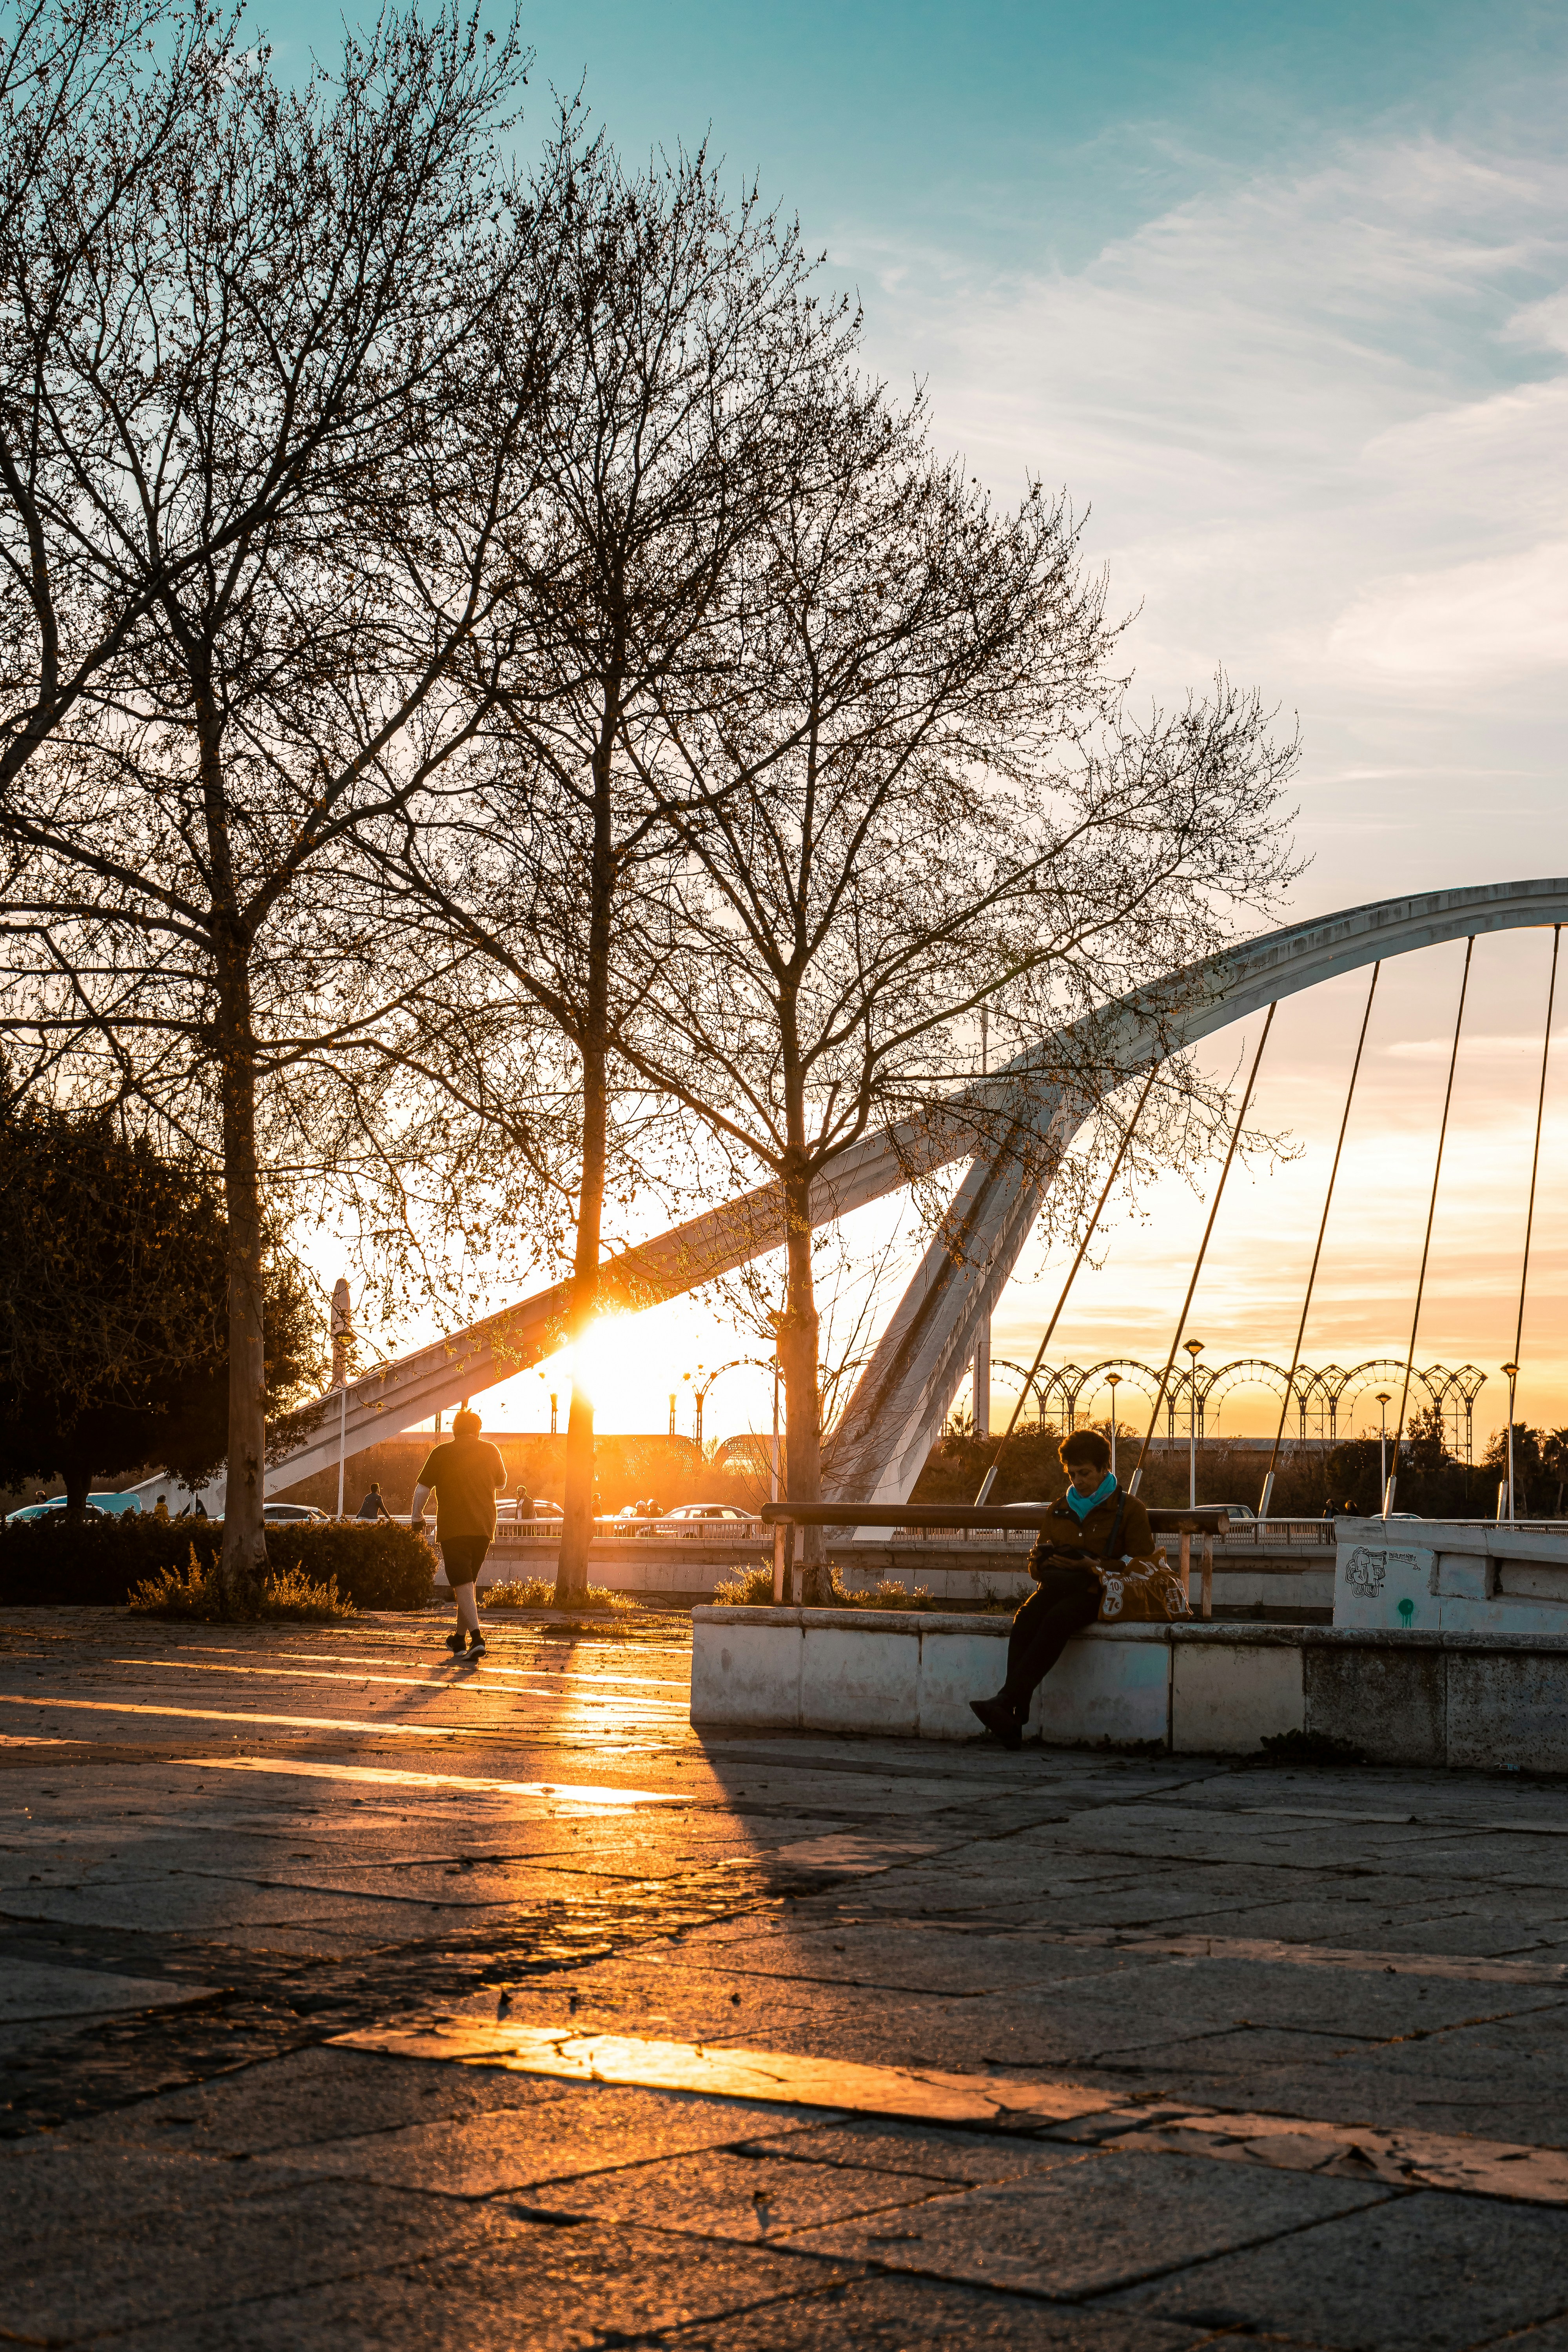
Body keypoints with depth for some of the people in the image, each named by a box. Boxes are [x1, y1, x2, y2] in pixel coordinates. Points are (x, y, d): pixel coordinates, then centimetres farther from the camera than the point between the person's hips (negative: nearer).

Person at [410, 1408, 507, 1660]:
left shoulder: (441, 1453, -2)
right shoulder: (491, 1452, 6)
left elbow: (422, 1489, -1)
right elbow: (502, 1483, 22)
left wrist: (417, 1518, 13)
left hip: (453, 1528, -4)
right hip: (484, 1527, 4)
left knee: (462, 1584, -8)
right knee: (469, 1581, 17)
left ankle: (476, 1637, -24)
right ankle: (460, 1638, 24)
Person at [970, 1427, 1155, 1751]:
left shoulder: (1129, 1509, 8)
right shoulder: (1059, 1511, 23)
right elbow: (1036, 1564, 23)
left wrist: (1095, 1568, -15)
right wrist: (1050, 1564, -3)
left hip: (1101, 1593, -4)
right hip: (1061, 1589, 4)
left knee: (1059, 1618, -38)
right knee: (1027, 1616, -33)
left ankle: (1006, 1703, -47)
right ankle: (1012, 1722, -44)